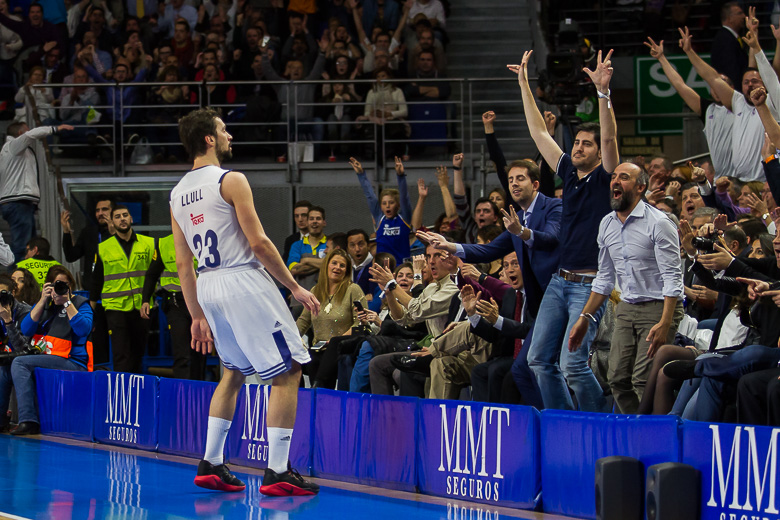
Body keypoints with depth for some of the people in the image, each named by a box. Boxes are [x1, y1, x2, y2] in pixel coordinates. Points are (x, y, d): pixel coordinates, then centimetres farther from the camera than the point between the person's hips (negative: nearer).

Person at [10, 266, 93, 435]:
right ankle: (28, 422, -14)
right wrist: (43, 301, -3)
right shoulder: (44, 304, 17)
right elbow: (26, 329, 4)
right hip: (46, 360, 7)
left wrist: (67, 302, -14)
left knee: (20, 363, -21)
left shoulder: (80, 303, 3)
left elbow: (84, 329, -16)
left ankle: (28, 420, -27)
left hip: (73, 362, -7)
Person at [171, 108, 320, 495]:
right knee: (287, 371, -1)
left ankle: (211, 465, 20)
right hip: (243, 280, -8)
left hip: (208, 287, 8)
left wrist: (197, 316, 20)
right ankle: (277, 472, -7)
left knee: (235, 370, 25)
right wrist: (295, 287, -6)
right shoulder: (230, 181, -10)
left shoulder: (177, 194, 12)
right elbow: (259, 243, -14)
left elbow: (183, 264, 14)